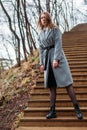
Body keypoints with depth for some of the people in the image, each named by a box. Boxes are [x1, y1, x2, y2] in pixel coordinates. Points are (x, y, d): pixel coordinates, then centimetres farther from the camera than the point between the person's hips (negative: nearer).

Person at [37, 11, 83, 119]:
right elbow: (41, 49, 16)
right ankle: (52, 111, 6)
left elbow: (58, 44, -9)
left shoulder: (55, 29, 0)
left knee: (66, 82, -8)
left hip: (57, 56, -5)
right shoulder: (40, 33, 15)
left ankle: (77, 108, -5)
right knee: (51, 86, 4)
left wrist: (56, 59, -19)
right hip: (47, 58, 5)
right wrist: (41, 63, 8)